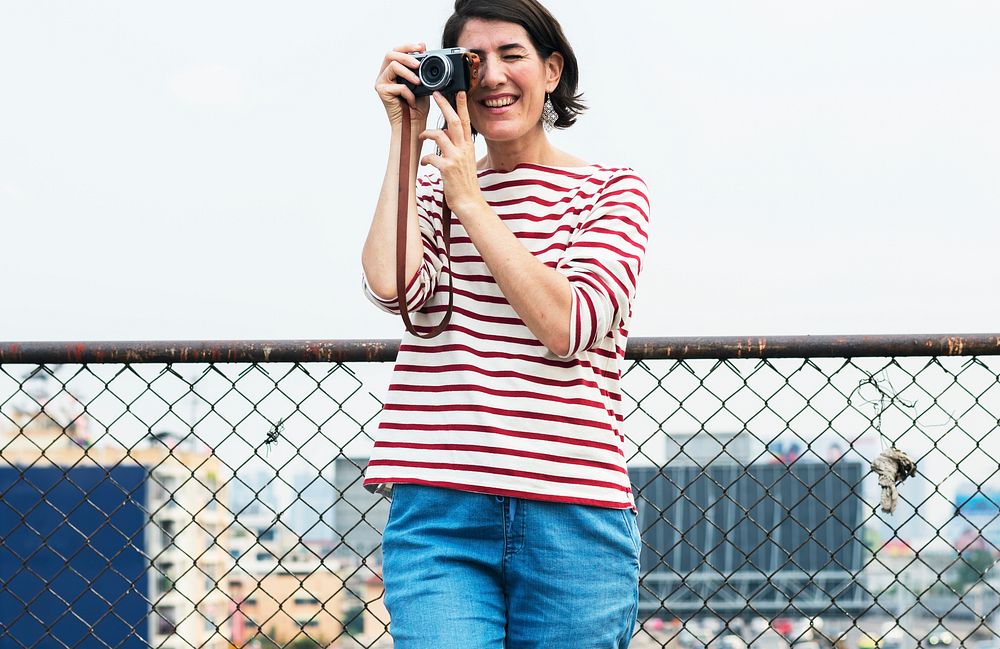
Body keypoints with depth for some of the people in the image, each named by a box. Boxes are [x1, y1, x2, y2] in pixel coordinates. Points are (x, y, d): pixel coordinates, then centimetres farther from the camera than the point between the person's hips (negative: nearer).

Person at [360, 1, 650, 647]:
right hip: (438, 509, 1)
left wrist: (470, 201, -7)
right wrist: (405, 138, -2)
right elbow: (392, 285, -6)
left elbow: (568, 323, -9)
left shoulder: (612, 191, 7)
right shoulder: (432, 189, 15)